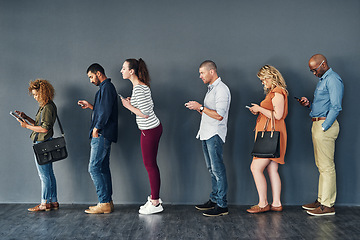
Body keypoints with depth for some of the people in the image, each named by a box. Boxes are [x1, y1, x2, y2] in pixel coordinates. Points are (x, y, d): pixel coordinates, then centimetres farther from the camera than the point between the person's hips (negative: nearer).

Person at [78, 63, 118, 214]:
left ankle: (104, 203, -8)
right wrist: (90, 106, 22)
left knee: (94, 168, -10)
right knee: (103, 168, 10)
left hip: (102, 134, -11)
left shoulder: (106, 87, -10)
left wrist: (97, 128, -16)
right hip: (104, 135, 11)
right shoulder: (106, 87, 22)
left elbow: (106, 111, -20)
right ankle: (108, 202, 14)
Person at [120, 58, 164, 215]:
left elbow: (145, 113, -23)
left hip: (150, 130, -10)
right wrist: (132, 102, 9)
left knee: (150, 164, -1)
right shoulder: (142, 85, 11)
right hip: (154, 127, 10)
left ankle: (155, 203, 9)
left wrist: (129, 106, -12)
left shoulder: (138, 89, -20)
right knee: (150, 164, 16)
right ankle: (154, 197, 26)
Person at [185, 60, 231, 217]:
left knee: (218, 169, -7)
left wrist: (200, 107, -16)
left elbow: (219, 115, -21)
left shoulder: (221, 90, -13)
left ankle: (222, 205, -3)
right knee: (212, 169, 14)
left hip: (215, 134, -10)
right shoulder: (211, 88, 19)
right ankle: (214, 199, 22)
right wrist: (197, 108, 7)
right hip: (206, 134, 10)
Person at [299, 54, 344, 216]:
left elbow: (335, 107, -18)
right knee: (321, 165, 13)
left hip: (326, 124, -10)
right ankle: (321, 200, 20)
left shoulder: (333, 79, -10)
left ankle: (328, 205, -3)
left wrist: (324, 127, -19)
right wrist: (309, 104, 8)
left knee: (327, 166, -7)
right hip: (317, 124, 10)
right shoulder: (322, 80, 21)